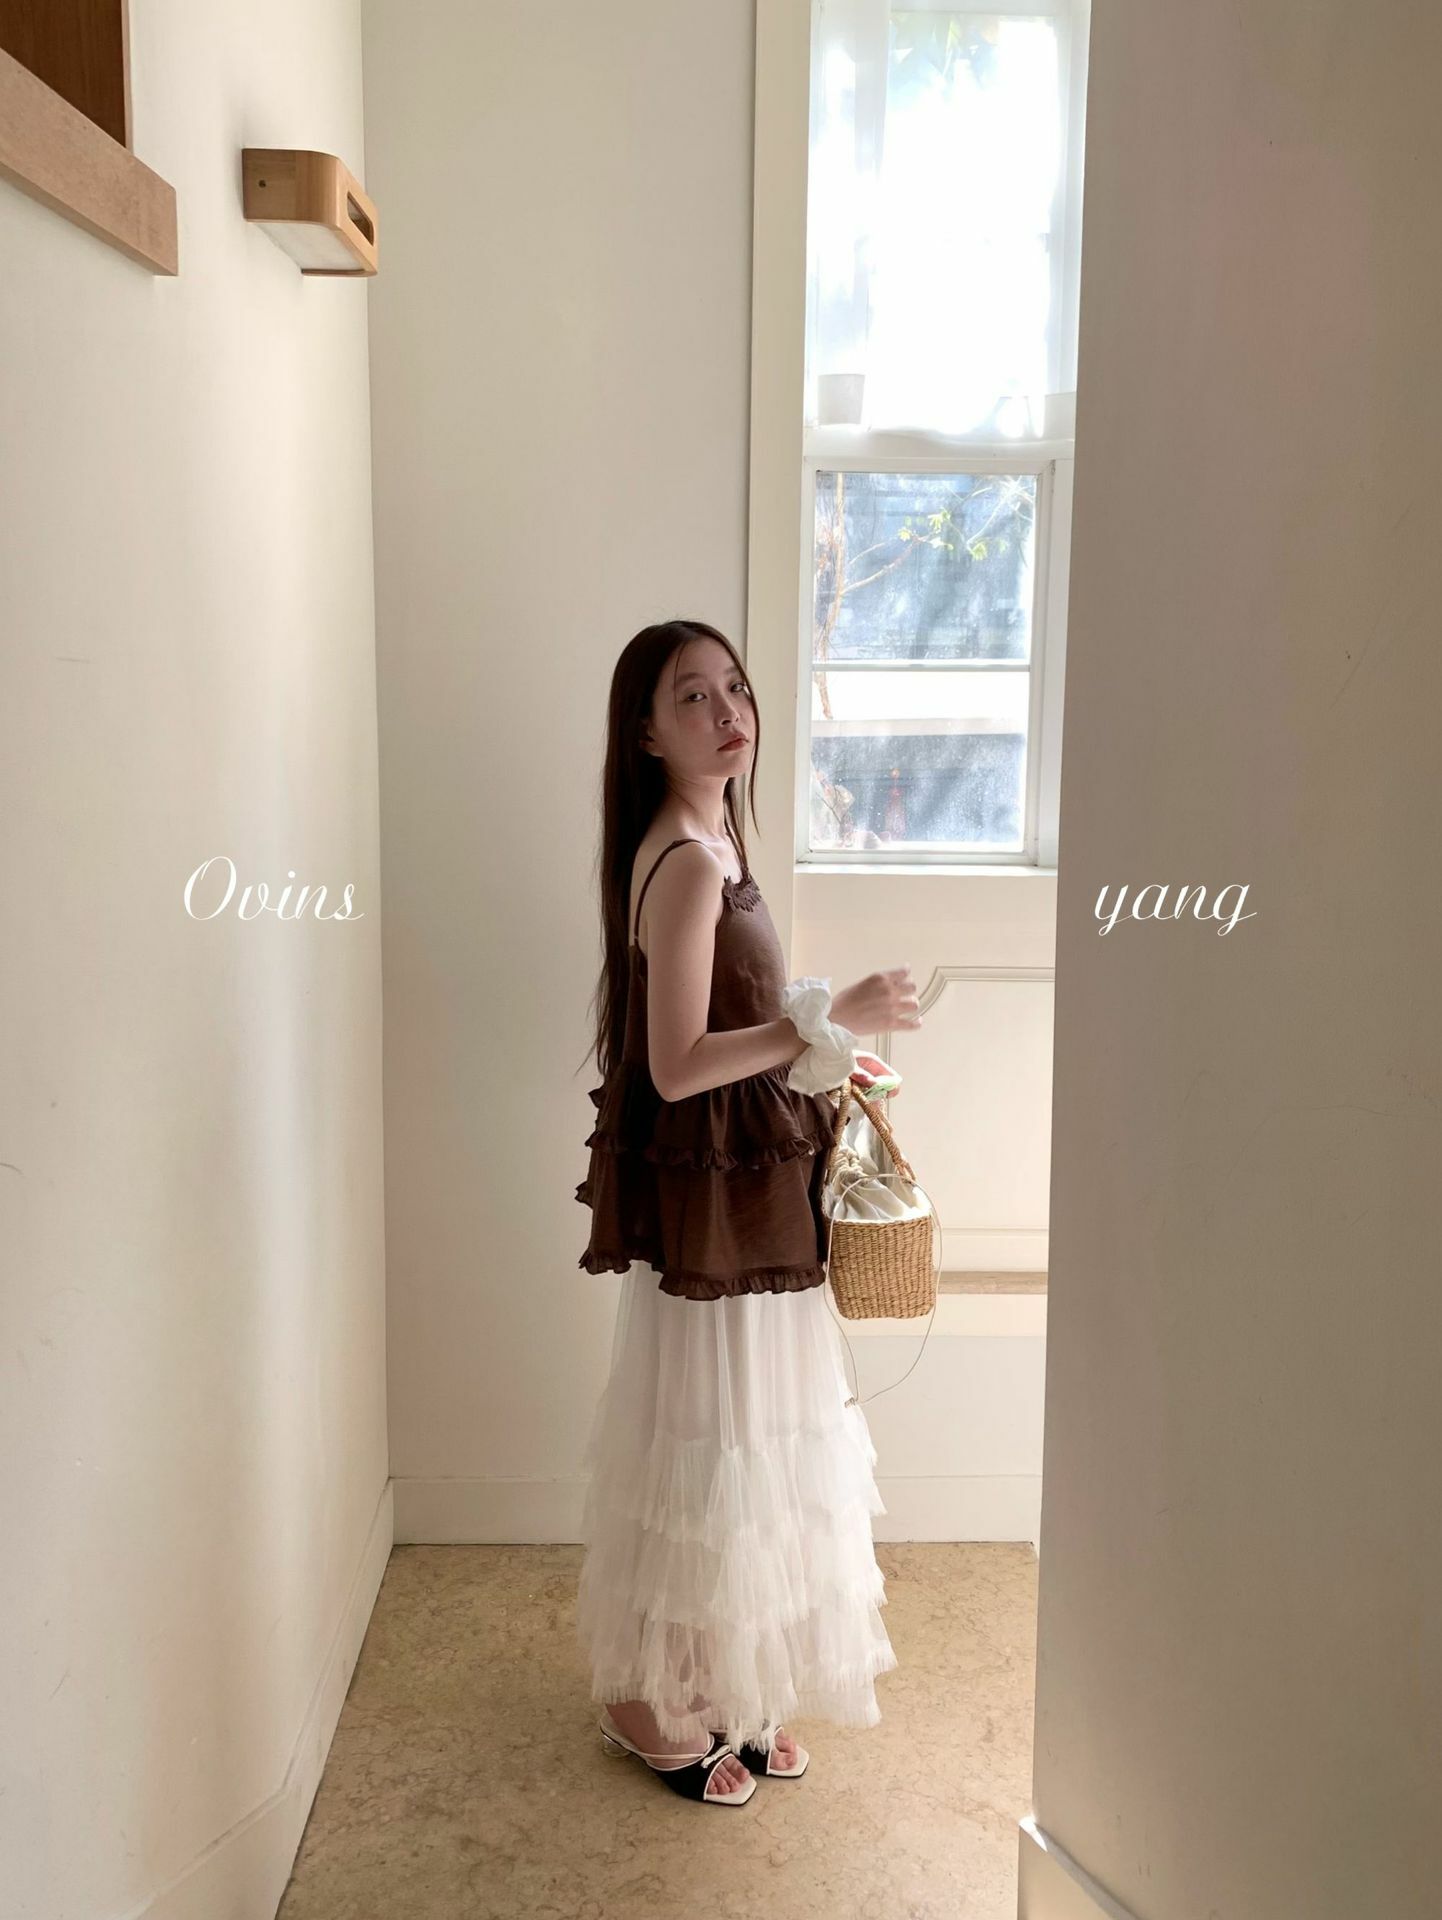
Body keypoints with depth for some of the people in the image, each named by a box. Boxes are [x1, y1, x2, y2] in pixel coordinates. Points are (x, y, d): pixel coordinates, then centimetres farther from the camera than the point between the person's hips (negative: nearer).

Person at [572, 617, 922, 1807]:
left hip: (744, 1191, 10)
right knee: (703, 1446, 5)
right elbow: (676, 1065, -25)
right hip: (707, 1200, -10)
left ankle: (725, 1687, 36)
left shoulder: (704, 845, 9)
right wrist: (830, 1020, -24)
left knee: (746, 1442, 19)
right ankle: (650, 1703, 25)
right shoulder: (687, 862, -21)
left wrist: (820, 1055, 11)